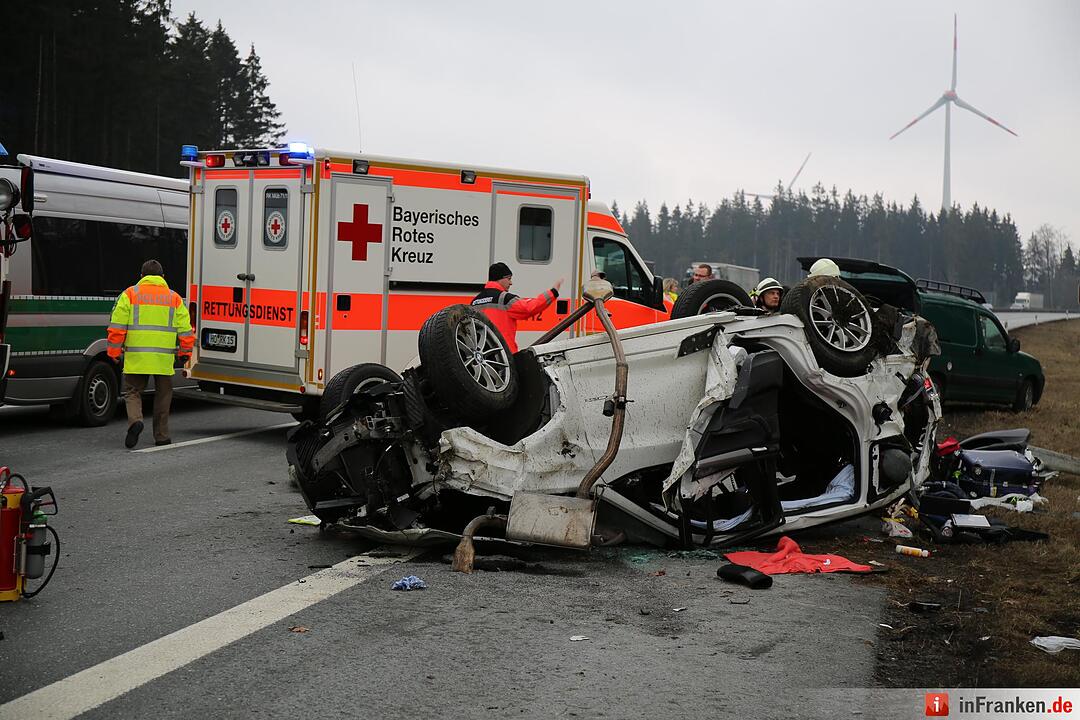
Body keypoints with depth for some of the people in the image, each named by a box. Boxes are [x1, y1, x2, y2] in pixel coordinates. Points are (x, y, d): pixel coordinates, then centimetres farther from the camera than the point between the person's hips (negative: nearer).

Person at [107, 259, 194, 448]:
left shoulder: (130, 294, 4)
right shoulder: (174, 298, 10)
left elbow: (117, 326, -1)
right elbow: (185, 330, 8)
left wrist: (114, 352, 6)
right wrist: (185, 353, 18)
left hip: (136, 356, -1)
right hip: (164, 358, 1)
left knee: (133, 392, 10)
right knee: (163, 395, 13)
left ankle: (135, 420, -17)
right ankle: (161, 436, 16)